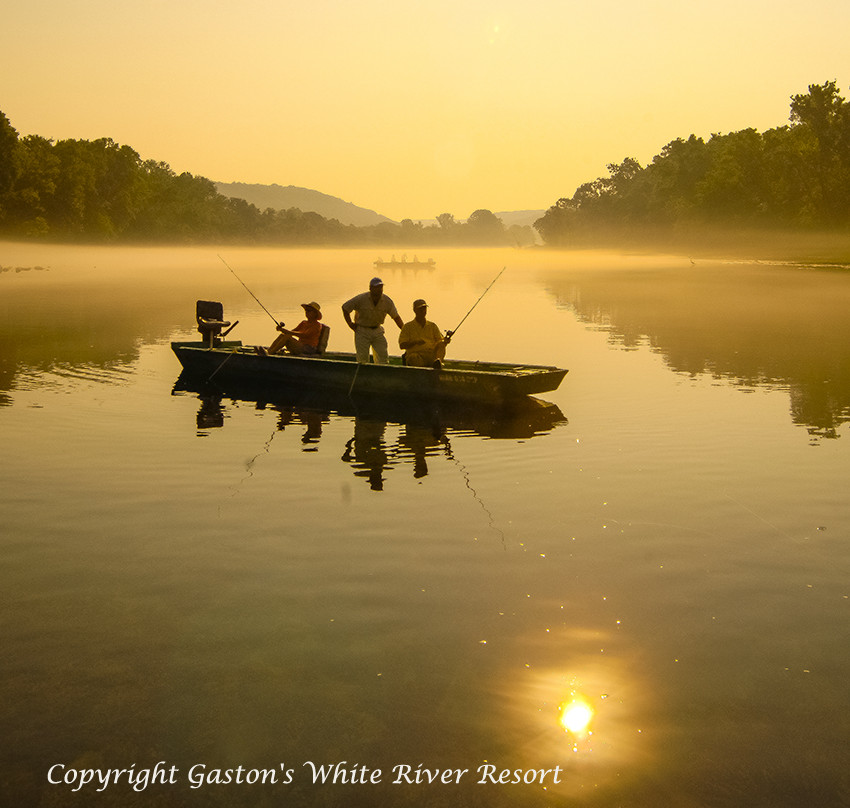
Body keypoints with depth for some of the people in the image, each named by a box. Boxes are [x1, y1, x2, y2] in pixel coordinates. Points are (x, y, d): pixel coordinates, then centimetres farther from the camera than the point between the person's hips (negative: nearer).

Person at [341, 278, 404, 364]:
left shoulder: (387, 301, -6)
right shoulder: (361, 299, -15)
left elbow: (396, 317, 3)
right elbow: (345, 307, -3)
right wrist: (350, 324, -5)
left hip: (378, 331, 3)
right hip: (362, 331, -3)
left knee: (384, 358, -5)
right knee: (362, 360, -4)